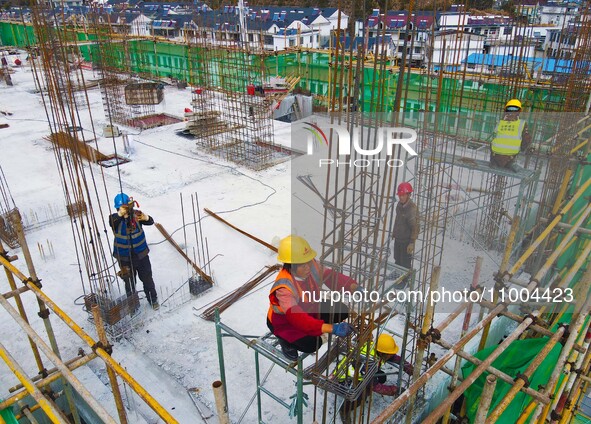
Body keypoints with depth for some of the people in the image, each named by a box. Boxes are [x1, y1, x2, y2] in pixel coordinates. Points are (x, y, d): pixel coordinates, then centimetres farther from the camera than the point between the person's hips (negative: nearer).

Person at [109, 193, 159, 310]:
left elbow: (150, 222, -23)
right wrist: (121, 213, -57)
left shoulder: (136, 214, -11)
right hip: (125, 257, -1)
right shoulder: (115, 218, -14)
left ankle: (153, 300, 35)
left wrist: (146, 218, -48)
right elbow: (111, 222, -37)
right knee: (129, 281, 14)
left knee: (147, 278, 15)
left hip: (141, 254, 1)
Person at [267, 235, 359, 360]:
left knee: (342, 311, -6)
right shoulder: (284, 287, -40)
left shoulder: (312, 265, -24)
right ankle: (285, 339, 5)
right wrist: (332, 328, -58)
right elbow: (296, 318, -49)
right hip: (285, 321, -6)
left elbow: (331, 276, -11)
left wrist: (353, 286, -32)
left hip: (310, 310, 6)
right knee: (312, 344, -27)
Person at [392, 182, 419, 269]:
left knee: (405, 263, 1)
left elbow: (415, 227, -22)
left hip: (406, 240, -8)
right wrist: (394, 232, 21)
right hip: (398, 238, 8)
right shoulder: (399, 204, 1)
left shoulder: (412, 208, -25)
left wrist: (412, 243, -21)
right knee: (397, 260, 22)